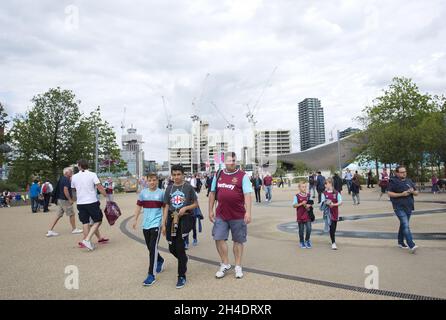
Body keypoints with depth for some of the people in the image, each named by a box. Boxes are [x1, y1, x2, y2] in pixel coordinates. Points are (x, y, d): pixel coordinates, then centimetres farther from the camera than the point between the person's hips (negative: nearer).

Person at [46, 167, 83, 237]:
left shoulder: (62, 178, 14)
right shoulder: (66, 179, -16)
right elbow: (65, 190, -25)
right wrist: (70, 199, -19)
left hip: (60, 200, 9)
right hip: (65, 200, -9)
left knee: (59, 215, 10)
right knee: (72, 214, 4)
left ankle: (50, 231, 9)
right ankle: (74, 229, 16)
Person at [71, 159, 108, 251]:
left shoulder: (74, 177, 4)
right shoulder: (92, 175, -7)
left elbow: (74, 189, 19)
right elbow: (100, 187, -13)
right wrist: (107, 196, -7)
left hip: (80, 203, 4)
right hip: (92, 202, -4)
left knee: (85, 223, 11)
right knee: (98, 221, 6)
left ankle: (87, 242, 16)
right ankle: (87, 239, -7)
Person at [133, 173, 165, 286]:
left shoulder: (161, 193, -3)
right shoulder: (143, 192, 4)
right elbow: (138, 206, 12)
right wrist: (135, 220, 12)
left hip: (156, 223, -4)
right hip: (145, 224, 4)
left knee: (153, 248, -9)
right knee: (150, 247, 15)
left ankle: (152, 275, -2)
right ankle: (160, 261, 42)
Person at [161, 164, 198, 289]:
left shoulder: (188, 187, -2)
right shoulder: (169, 188, 8)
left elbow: (196, 204, 2)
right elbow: (166, 207, 8)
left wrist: (185, 208, -16)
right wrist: (163, 224, 4)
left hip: (185, 219, -4)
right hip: (171, 219, 4)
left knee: (179, 247, -4)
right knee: (172, 248, 9)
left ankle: (181, 276, 12)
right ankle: (184, 260, 42)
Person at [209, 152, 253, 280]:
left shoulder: (242, 176, -6)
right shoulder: (218, 175, 6)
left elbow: (247, 195, -12)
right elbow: (212, 193, 12)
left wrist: (248, 212, -21)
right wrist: (210, 210, 10)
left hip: (238, 216, -3)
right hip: (221, 215, 3)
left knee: (238, 240, 8)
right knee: (219, 238, 3)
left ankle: (238, 266, 25)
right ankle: (225, 264, 23)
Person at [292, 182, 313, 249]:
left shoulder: (309, 195, 4)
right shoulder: (297, 196, -6)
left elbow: (311, 203, 9)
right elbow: (294, 205, -9)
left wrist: (308, 205, -13)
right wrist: (301, 203, -20)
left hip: (308, 215, 2)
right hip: (300, 216, -2)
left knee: (309, 229, -5)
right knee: (301, 230, 8)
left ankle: (307, 240, 20)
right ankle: (301, 242, 27)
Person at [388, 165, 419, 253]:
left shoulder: (409, 181, 13)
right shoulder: (393, 181, -5)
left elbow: (416, 193, 17)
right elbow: (389, 193, -11)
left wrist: (413, 191, -6)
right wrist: (401, 194, -19)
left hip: (408, 207, 6)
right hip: (399, 207, -6)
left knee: (403, 225, 15)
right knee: (406, 225, -14)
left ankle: (400, 242, 27)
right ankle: (411, 245, -18)